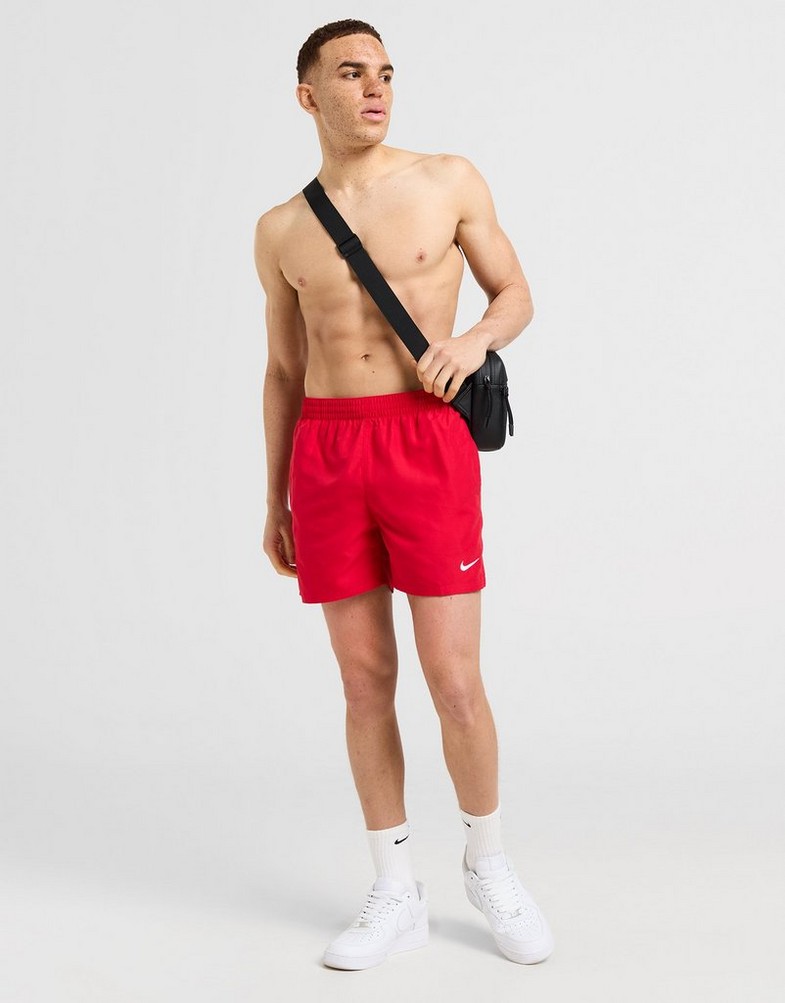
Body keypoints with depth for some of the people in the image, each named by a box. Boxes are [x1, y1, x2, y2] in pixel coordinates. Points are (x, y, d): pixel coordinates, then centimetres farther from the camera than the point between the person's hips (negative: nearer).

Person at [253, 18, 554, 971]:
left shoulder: (450, 181, 4)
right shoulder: (280, 231, 10)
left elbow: (515, 294, 11)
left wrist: (474, 340, -12)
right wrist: (275, 500, 14)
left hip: (427, 440, -2)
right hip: (327, 452, 2)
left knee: (454, 682, -4)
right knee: (365, 678, 5)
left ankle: (488, 865, 21)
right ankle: (395, 892, 19)